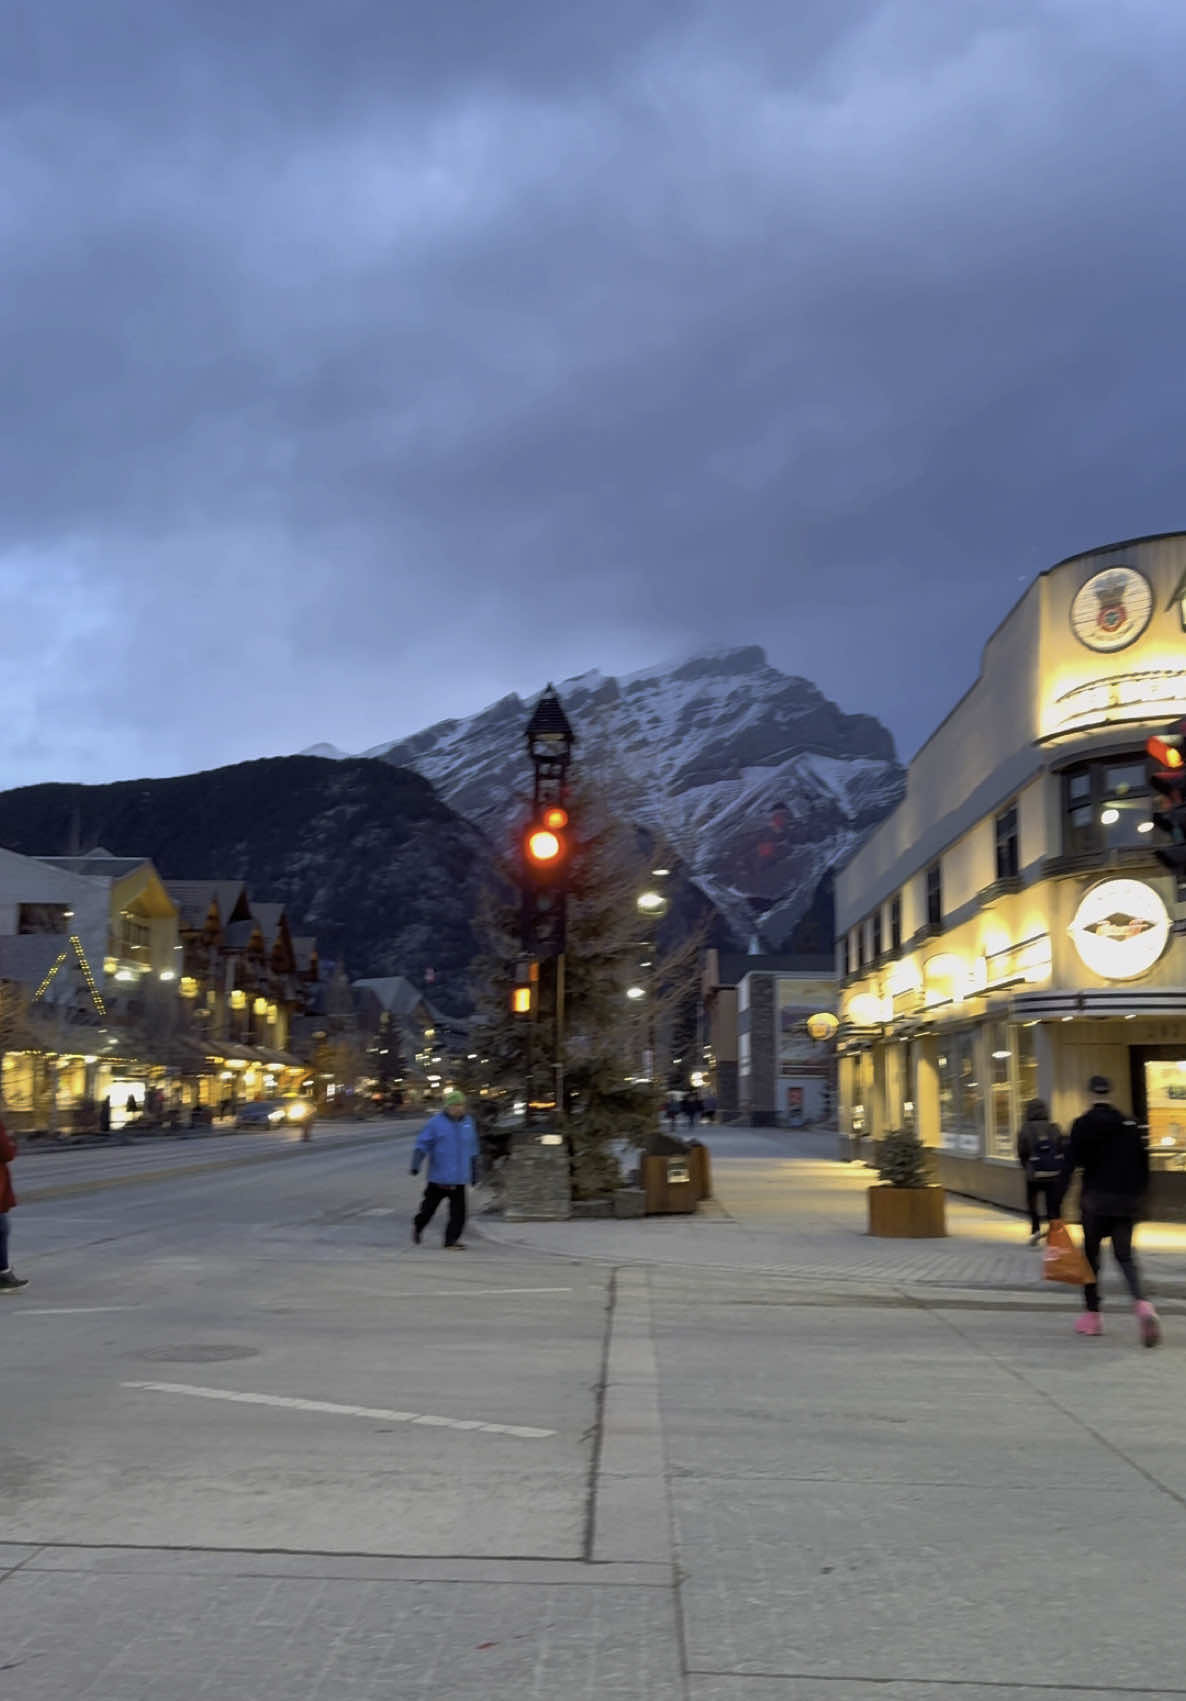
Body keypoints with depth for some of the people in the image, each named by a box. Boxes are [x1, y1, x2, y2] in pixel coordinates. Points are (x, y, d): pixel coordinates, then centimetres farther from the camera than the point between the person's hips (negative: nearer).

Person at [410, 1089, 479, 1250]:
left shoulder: (468, 1122, 7)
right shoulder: (436, 1123, -7)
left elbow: (472, 1150, 16)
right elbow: (422, 1144, -8)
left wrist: (474, 1173, 19)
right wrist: (416, 1164, -22)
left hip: (459, 1177, 3)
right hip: (439, 1176, -3)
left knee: (458, 1211, -5)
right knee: (430, 1206, 11)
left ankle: (451, 1240, 2)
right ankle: (418, 1226, 38)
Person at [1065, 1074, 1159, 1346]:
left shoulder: (1083, 1125, -5)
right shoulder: (1129, 1124, 7)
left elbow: (1071, 1164, -9)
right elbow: (1143, 1164, 9)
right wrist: (1139, 1196, 18)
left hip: (1097, 1199, -3)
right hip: (1128, 1200, 3)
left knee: (1091, 1253, 11)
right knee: (1124, 1255, 9)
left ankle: (1092, 1315, 15)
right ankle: (1142, 1304, -17)